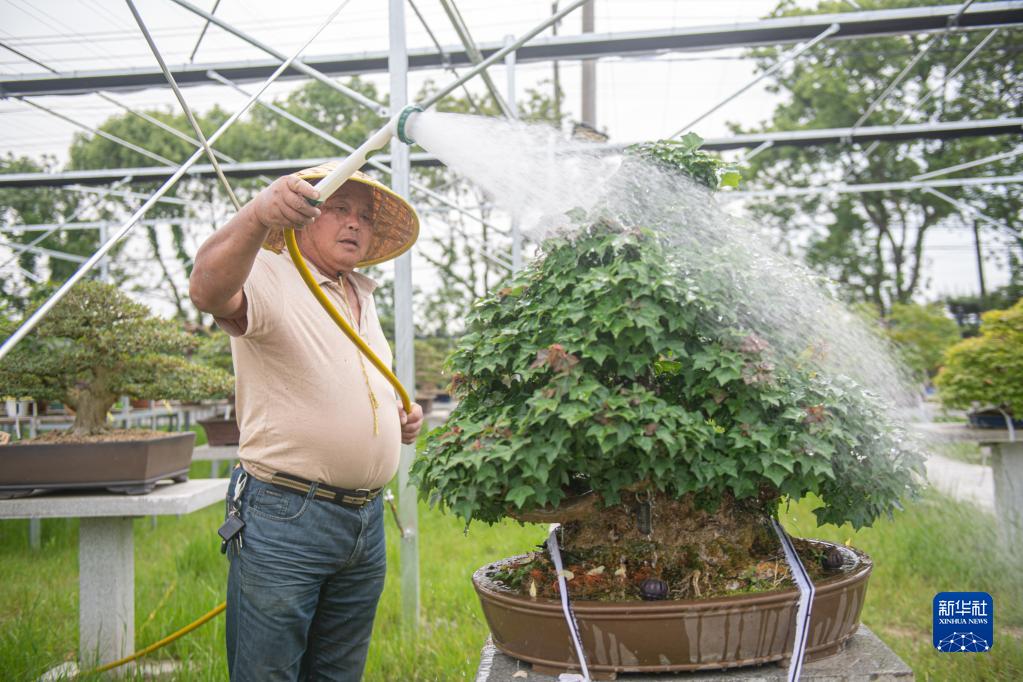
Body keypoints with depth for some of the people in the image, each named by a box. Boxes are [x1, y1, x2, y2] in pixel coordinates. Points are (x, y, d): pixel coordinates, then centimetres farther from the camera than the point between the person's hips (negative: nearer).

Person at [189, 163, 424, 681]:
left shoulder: (363, 297, 18)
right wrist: (257, 217, -48)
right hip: (285, 519, -7)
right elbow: (207, 292, -31)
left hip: (366, 520, 8)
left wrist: (401, 419, 11)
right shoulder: (268, 278, -7)